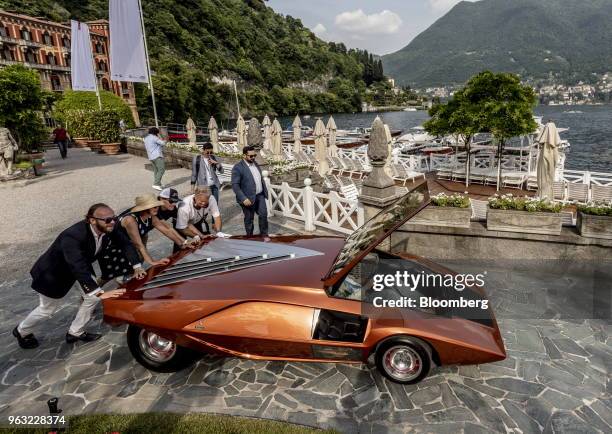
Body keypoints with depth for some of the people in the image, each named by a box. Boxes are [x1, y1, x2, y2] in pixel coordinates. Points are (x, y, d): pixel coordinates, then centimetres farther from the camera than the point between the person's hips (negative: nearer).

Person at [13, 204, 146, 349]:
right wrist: (100, 293, -55)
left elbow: (125, 243, -10)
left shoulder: (109, 228, -25)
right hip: (53, 271, -6)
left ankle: (75, 332, 26)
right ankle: (22, 331, 44)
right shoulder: (72, 236, -44)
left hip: (81, 265, 6)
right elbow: (78, 268, -50)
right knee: (48, 308, 14)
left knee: (93, 297, 4)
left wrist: (137, 266, -19)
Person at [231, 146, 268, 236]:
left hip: (260, 196, 6)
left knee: (264, 215, 8)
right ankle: (250, 237, 24)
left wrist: (265, 191, 15)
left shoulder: (255, 164, 9)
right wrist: (243, 199, -26)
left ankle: (264, 235, 25)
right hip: (248, 198, -6)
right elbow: (235, 185, -19)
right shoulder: (238, 168, -15)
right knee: (249, 219, 8)